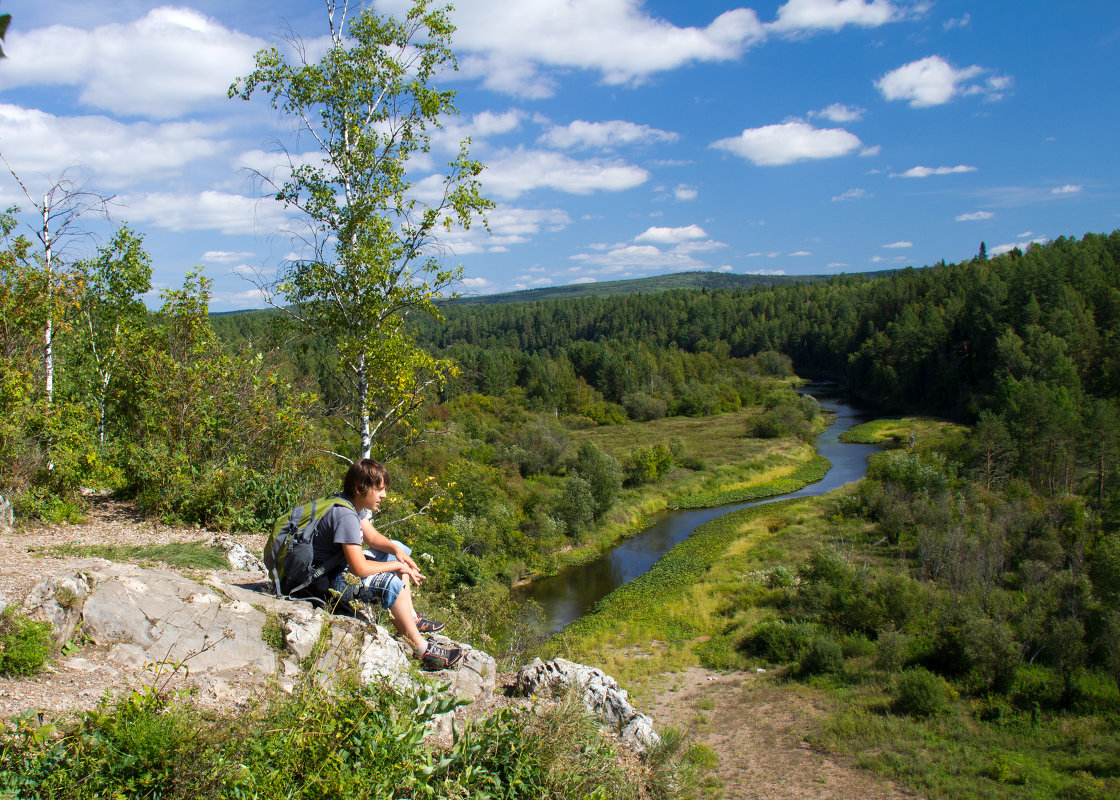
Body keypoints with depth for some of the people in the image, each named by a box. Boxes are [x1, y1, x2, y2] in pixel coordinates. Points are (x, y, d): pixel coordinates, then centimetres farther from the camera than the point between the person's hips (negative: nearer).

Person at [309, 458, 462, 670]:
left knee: (398, 552, 15)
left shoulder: (354, 504, 1)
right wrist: (398, 566, -18)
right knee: (391, 583, -27)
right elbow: (360, 569, -31)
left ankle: (411, 618, 15)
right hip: (326, 579, -11)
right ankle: (422, 649, -20)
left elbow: (372, 537, 13)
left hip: (340, 563, 11)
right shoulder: (345, 515, -28)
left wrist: (396, 549, -7)